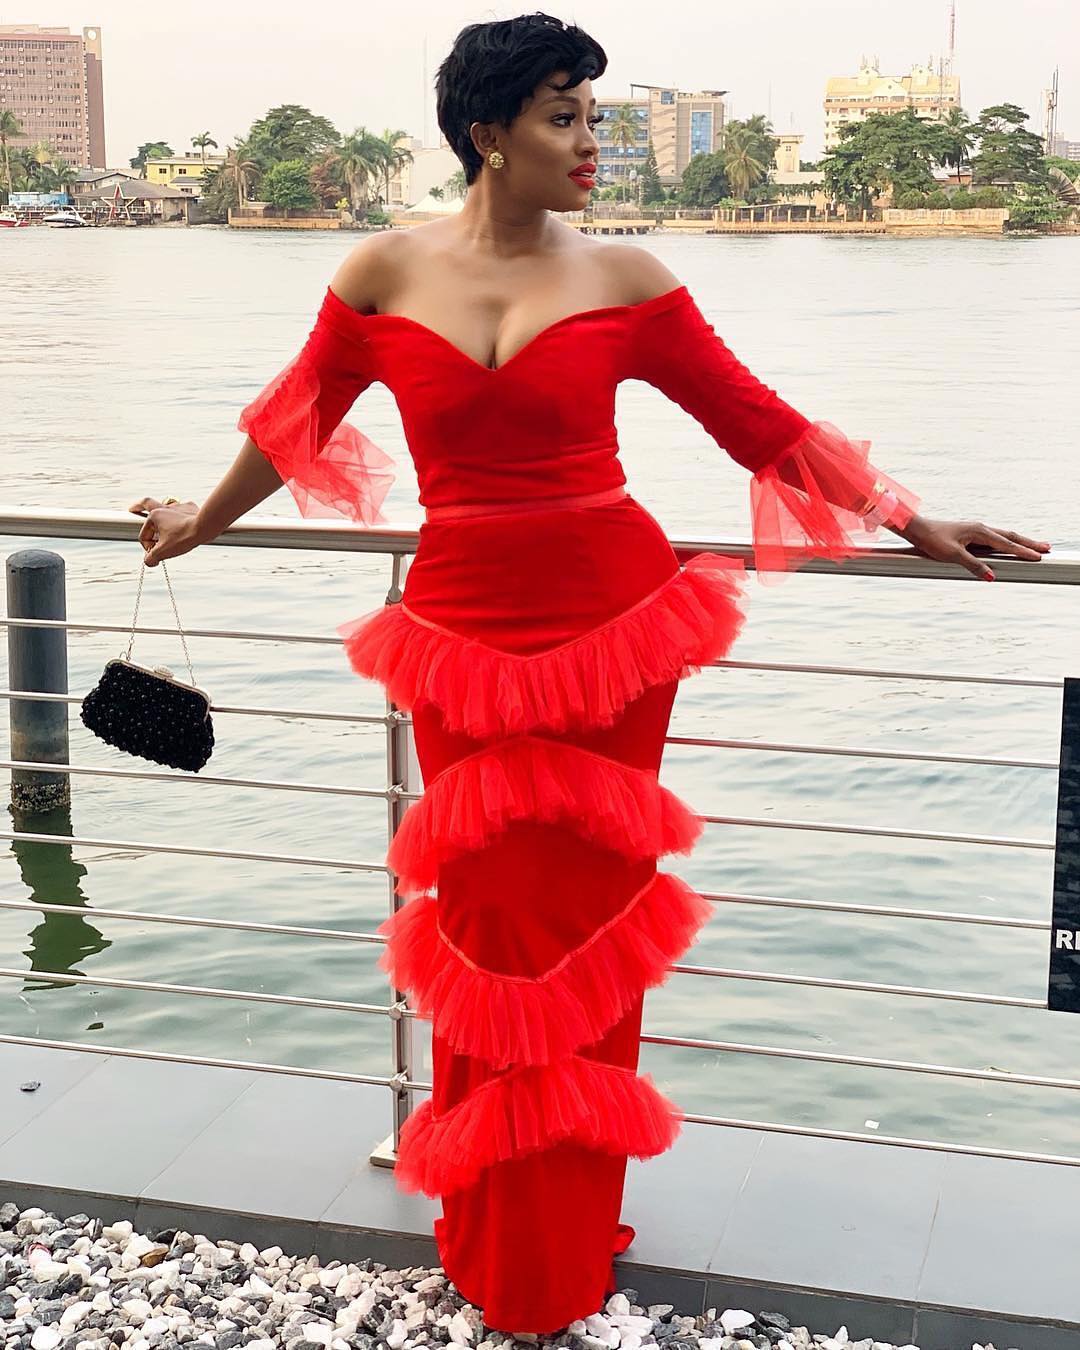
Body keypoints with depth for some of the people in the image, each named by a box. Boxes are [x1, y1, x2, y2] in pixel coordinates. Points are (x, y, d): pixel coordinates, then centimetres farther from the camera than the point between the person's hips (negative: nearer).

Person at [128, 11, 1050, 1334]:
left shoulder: (623, 279, -1)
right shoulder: (384, 272, -1)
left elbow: (757, 421, 4)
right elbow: (295, 419, 14)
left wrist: (912, 525, 5)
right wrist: (201, 522, 27)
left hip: (611, 619, 0)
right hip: (462, 627, 0)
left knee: (587, 919, 6)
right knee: (486, 918, 5)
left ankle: (572, 1238, 24)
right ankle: (487, 1242, 24)